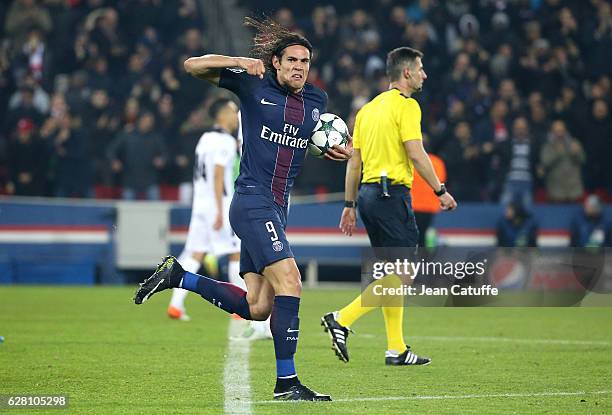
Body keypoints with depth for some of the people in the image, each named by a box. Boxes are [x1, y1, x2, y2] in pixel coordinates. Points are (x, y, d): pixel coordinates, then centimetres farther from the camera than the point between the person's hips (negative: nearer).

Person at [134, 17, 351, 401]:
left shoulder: (317, 100, 13)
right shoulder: (254, 84, -3)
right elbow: (193, 65, 0)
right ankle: (286, 381, -15)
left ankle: (178, 276, 20)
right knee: (289, 282, -19)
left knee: (257, 308, 5)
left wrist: (334, 150, 9)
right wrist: (239, 63, -15)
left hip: (277, 209, 7)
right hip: (253, 200, -7)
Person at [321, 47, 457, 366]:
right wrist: (441, 191, -9)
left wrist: (349, 205, 19)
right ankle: (342, 319, -18)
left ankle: (396, 349, 9)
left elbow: (354, 161, 17)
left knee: (392, 274, 11)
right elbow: (416, 154, -15)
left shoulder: (369, 108, 17)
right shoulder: (406, 105, -7)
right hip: (392, 193, -9)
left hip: (368, 193, 9)